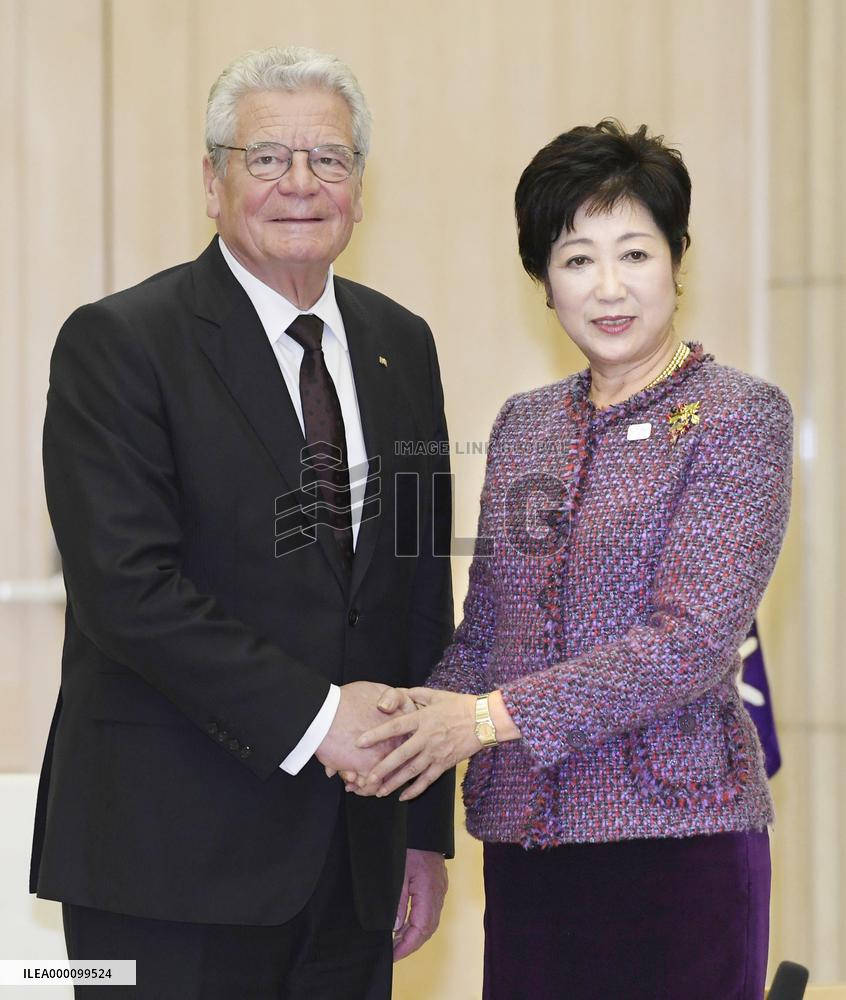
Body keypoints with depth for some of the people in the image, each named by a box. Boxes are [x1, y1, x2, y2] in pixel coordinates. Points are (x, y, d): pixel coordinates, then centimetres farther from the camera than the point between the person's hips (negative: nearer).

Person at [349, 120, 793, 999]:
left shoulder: (740, 418, -6)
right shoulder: (523, 425, 12)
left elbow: (694, 640, -15)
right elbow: (482, 634, 14)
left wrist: (494, 715, -17)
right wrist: (413, 739, -5)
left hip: (676, 829, -5)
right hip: (524, 845, 5)